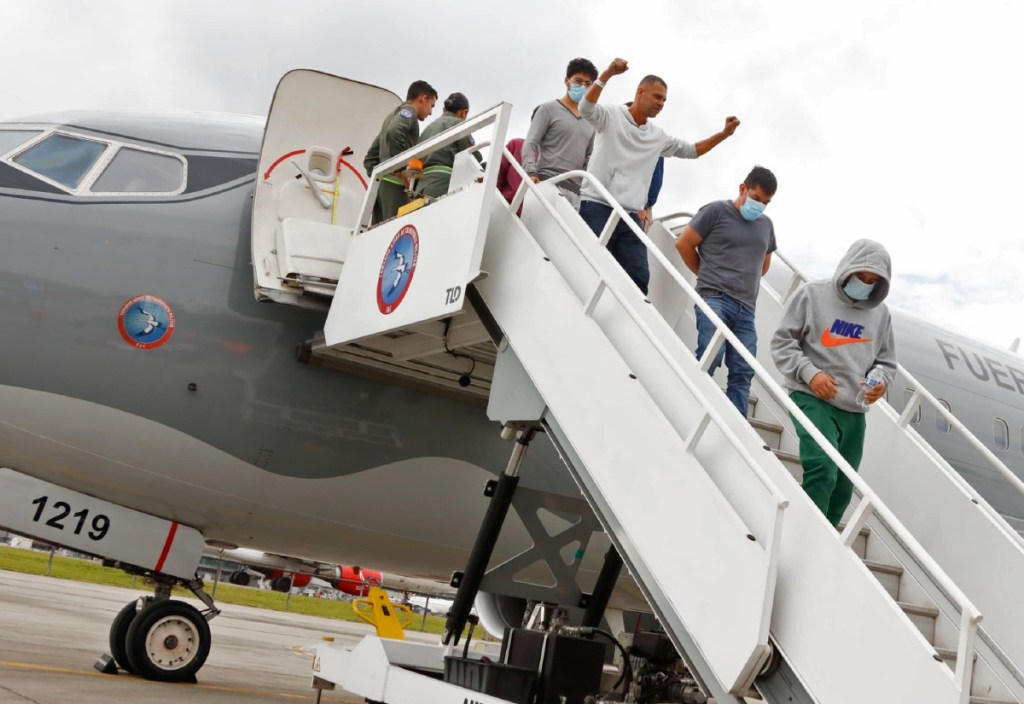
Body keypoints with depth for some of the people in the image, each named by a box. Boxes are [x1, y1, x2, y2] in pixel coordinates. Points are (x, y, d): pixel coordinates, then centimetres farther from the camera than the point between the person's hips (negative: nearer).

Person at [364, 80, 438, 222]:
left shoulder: (392, 116, 30)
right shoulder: (408, 110, 3)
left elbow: (370, 158, 27)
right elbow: (394, 133, -20)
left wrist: (377, 177, 16)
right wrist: (402, 170, -17)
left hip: (381, 184, 9)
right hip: (394, 184, -9)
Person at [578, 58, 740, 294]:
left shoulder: (658, 137, 19)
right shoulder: (611, 116, 1)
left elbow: (692, 150, 28)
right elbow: (585, 108, -18)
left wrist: (724, 134, 16)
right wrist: (608, 74, -32)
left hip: (631, 216, 6)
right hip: (597, 208, -6)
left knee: (638, 278, -2)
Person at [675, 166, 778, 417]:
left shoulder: (766, 224, 19)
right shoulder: (716, 211, 1)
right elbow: (683, 243, 2)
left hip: (746, 309, 6)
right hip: (714, 299, -6)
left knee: (743, 372, -1)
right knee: (710, 359, -21)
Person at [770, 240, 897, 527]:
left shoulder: (880, 313, 11)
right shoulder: (813, 294, -1)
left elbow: (887, 362, 17)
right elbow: (782, 341, -1)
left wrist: (880, 381, -6)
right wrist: (810, 373, -15)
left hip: (855, 412, 5)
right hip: (813, 399, -5)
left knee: (843, 488, 8)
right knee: (822, 470, -23)